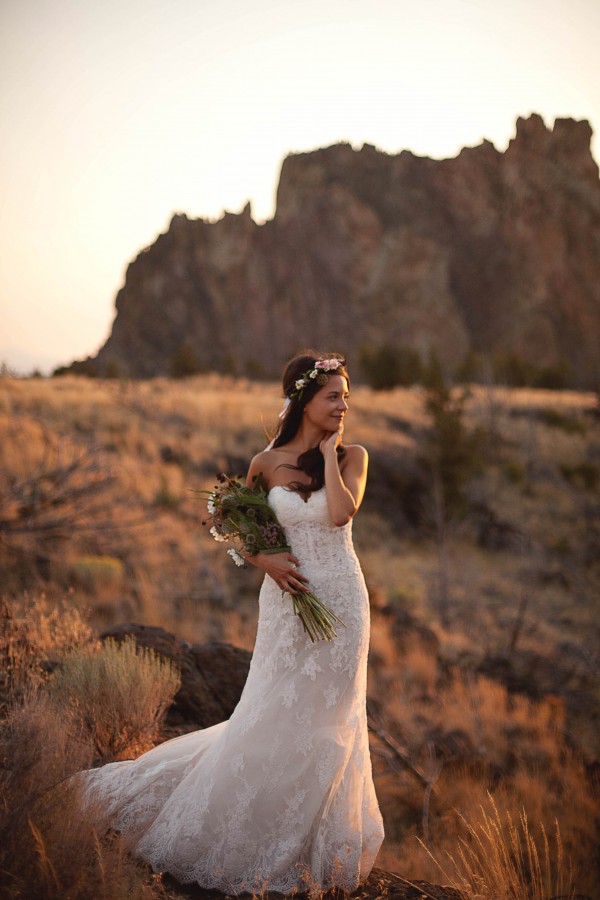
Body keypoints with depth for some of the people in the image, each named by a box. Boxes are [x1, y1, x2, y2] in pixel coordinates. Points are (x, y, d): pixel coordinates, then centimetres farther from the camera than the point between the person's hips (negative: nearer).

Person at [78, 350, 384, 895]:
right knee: (273, 717, 5)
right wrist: (264, 559, -7)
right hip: (288, 598, 0)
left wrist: (329, 451, -12)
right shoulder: (267, 463, -1)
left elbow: (342, 512, -21)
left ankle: (312, 843, 26)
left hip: (340, 600, 0)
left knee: (326, 720, 8)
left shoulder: (353, 456, -2)